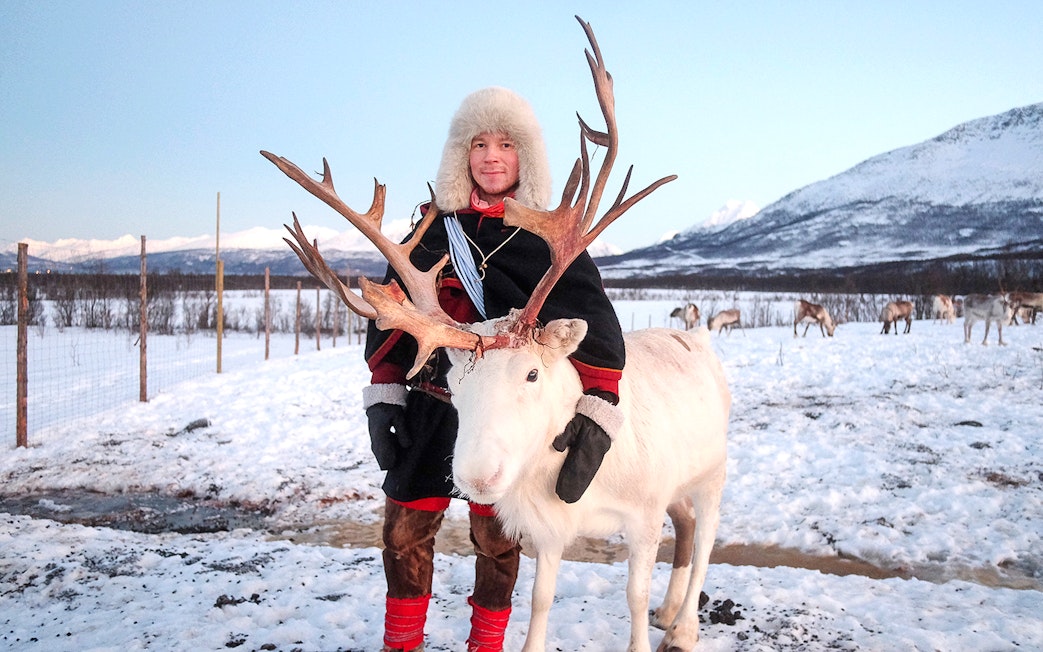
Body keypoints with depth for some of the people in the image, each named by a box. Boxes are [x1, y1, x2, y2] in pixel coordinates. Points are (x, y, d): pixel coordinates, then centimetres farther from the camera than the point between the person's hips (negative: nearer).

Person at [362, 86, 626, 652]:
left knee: (496, 538, 10)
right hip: (429, 408, 2)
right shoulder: (435, 228, 4)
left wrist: (598, 413, -24)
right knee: (405, 531, 6)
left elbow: (592, 321, -12)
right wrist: (381, 398, 1)